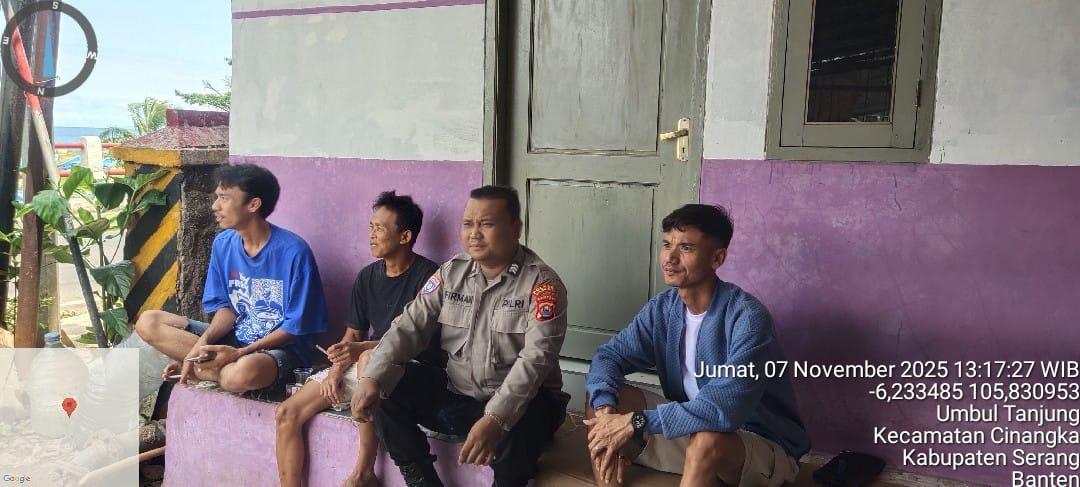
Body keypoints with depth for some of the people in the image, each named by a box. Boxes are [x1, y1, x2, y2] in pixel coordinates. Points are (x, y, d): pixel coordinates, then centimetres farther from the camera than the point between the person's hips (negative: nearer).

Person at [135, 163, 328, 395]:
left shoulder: (293, 252, -18)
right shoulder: (223, 243, 2)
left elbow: (296, 326, -15)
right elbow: (227, 306, 7)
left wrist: (240, 353, -22)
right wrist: (204, 341, -13)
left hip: (281, 347, -7)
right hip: (234, 338, 7)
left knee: (243, 372, -41)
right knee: (148, 322, -6)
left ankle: (202, 368, -9)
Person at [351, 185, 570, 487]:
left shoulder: (542, 283, -13)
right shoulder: (451, 273, 4)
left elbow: (536, 358, -24)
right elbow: (409, 327, -2)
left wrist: (496, 419, -37)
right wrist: (372, 378, -19)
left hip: (516, 403, -5)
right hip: (455, 396, 5)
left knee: (518, 427, -37)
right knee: (386, 388, -11)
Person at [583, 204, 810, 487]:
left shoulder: (746, 315, -25)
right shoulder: (662, 307, -4)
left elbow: (727, 407, -35)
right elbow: (608, 356, -4)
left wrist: (637, 422, -33)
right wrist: (606, 410, -25)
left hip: (762, 445, -6)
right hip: (690, 428, 6)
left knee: (707, 440, -38)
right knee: (603, 400, -7)